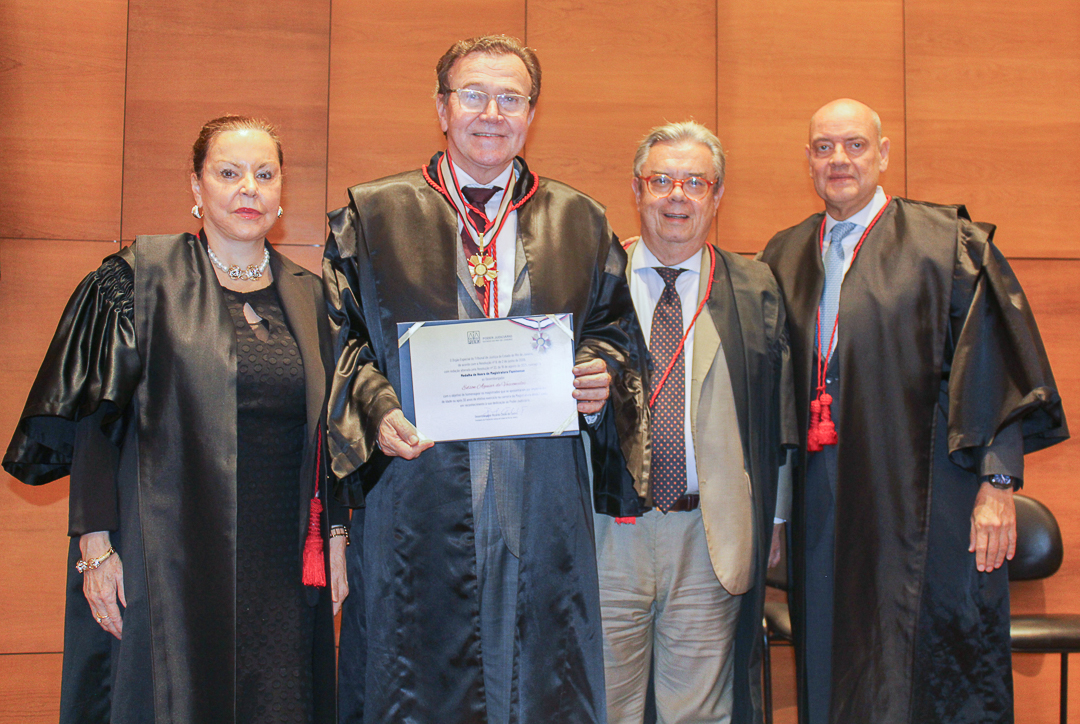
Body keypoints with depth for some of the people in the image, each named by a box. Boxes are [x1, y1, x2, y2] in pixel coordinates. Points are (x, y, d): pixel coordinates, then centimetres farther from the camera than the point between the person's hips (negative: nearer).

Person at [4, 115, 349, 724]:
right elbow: (92, 421, -4)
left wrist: (335, 536, 7)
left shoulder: (307, 295, 10)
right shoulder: (140, 280, -1)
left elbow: (326, 429, 12)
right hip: (170, 559, -3)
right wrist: (96, 543, -10)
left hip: (284, 569, 4)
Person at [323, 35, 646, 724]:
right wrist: (377, 408, -13)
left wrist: (605, 377, -6)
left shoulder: (581, 222, 11)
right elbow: (340, 339, 4)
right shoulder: (371, 215, 7)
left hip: (544, 510, 2)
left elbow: (619, 331, 16)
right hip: (417, 505, -1)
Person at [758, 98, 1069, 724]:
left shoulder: (944, 243, -1)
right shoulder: (786, 257, 13)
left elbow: (994, 363, -5)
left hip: (922, 504, -4)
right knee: (832, 673, 10)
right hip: (824, 505, 4)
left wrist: (999, 482, -11)